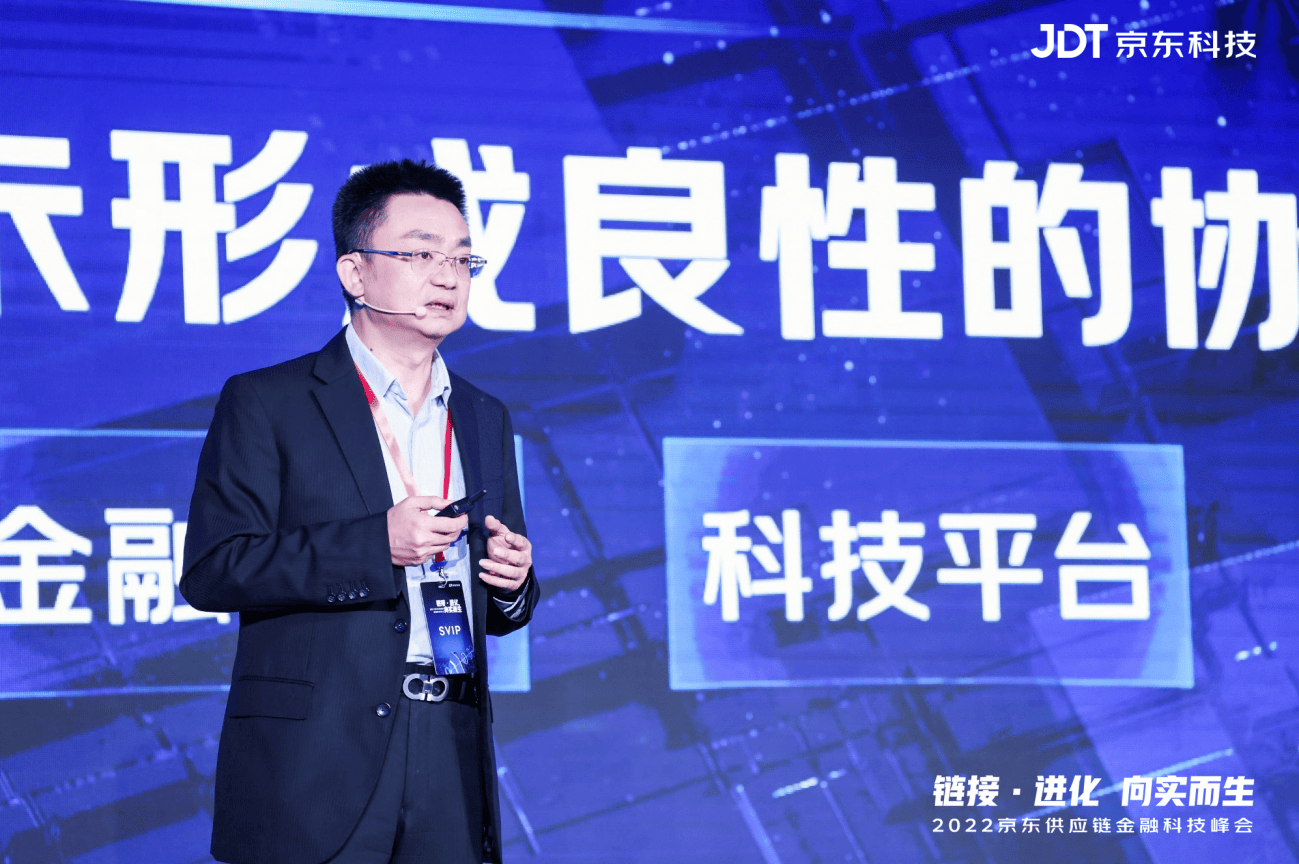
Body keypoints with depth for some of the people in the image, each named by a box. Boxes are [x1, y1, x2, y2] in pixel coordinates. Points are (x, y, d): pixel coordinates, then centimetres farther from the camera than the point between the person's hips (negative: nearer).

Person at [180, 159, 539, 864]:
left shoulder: (486, 420, 18)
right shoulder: (265, 404, 1)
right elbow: (210, 569, -10)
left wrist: (511, 583, -1)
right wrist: (376, 544, -16)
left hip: (451, 767, 5)